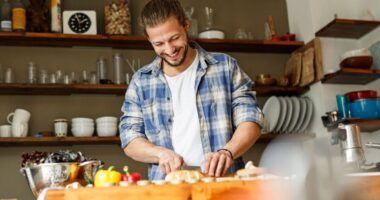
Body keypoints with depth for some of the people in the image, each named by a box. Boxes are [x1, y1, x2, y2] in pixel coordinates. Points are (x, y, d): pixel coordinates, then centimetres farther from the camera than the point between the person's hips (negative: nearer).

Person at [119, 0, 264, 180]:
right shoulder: (140, 81, 10)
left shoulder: (225, 66, 7)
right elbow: (130, 140, 10)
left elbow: (250, 120, 3)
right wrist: (161, 152, -9)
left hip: (223, 181, -1)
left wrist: (227, 152, -15)